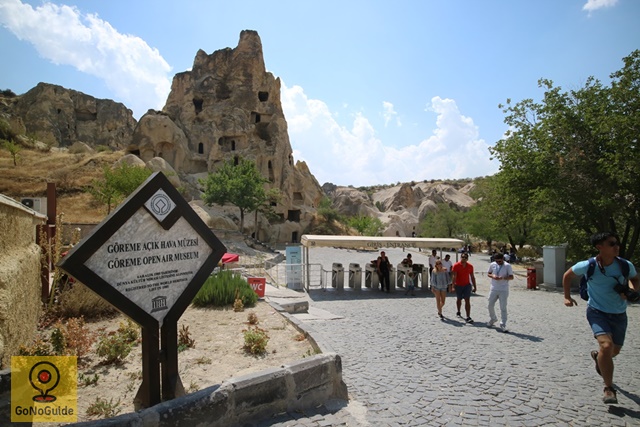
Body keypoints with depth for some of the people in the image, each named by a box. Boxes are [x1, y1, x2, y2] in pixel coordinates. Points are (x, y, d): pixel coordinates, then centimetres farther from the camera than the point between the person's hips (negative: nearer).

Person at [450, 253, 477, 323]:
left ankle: (468, 317, -10)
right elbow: (454, 276, -16)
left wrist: (474, 286, 7)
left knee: (467, 301, -9)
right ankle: (458, 312, 40)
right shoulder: (456, 265, -11)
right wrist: (453, 285, -25)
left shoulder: (470, 266, 0)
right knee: (459, 299, 17)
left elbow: (472, 277, 7)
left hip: (467, 285, 1)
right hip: (458, 285, -1)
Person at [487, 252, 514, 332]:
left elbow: (511, 277, -6)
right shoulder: (492, 265, 3)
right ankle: (493, 319, 36)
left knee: (503, 308, -2)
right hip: (494, 289, 4)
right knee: (490, 305, 10)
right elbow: (488, 273, 13)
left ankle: (503, 325, 5)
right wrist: (492, 276, -10)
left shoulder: (508, 266, -7)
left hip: (503, 290, -3)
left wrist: (502, 278, -23)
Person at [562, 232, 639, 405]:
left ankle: (597, 356, 55)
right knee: (606, 345, -23)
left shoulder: (626, 265, -12)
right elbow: (567, 276, 1)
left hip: (619, 314, 4)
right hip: (597, 312, -4)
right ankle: (609, 389, -9)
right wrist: (567, 297, 1)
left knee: (615, 350, 18)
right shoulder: (587, 266, -18)